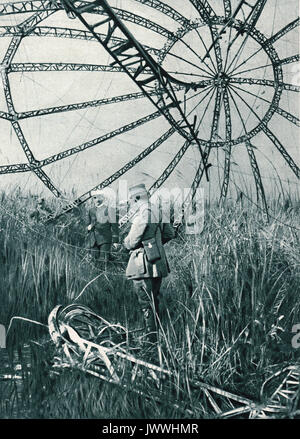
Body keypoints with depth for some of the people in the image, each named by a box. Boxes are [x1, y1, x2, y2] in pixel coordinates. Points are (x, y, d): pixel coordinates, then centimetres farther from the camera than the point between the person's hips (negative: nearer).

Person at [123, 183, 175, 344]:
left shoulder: (143, 214, -15)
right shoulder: (156, 212, 11)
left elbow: (132, 241, -14)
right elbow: (169, 234, 19)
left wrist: (126, 243, 8)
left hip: (144, 266, -9)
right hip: (157, 263, 9)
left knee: (147, 304, -3)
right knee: (154, 302, 18)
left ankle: (152, 338, 0)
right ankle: (159, 335, 27)